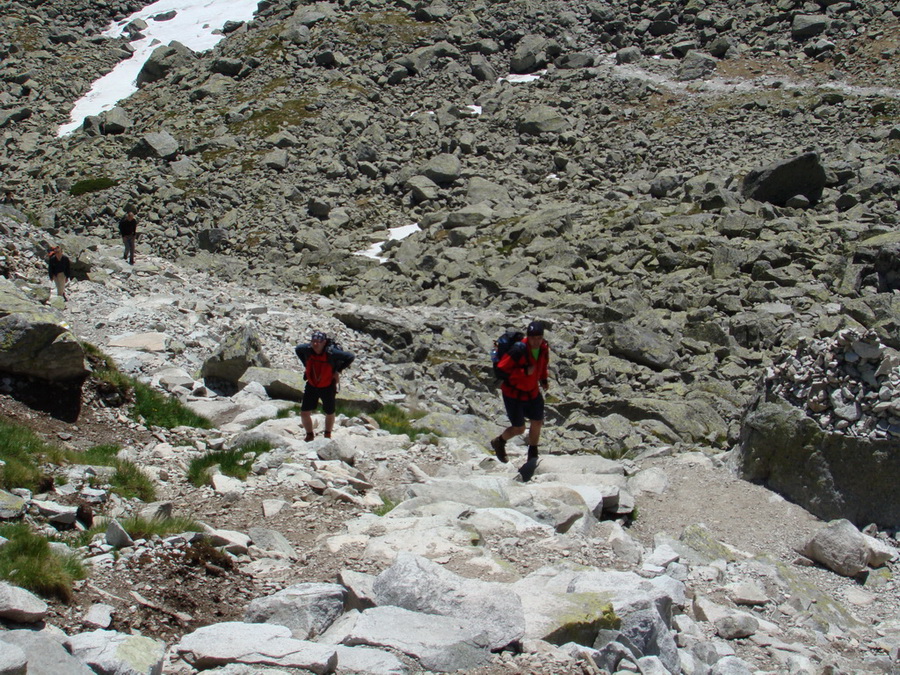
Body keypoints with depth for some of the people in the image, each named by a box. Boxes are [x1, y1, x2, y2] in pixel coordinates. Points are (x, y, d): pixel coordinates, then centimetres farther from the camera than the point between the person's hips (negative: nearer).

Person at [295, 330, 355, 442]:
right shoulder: (307, 349, -19)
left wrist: (338, 370, -14)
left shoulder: (331, 352, -29)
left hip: (328, 387, -2)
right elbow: (297, 349, 7)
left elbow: (350, 357, -16)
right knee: (304, 413, 0)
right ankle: (310, 435, 24)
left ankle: (328, 435, 41)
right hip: (311, 385, 2)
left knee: (329, 413, 16)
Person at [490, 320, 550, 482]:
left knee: (537, 422, 13)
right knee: (519, 428, 0)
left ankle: (532, 456, 35)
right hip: (513, 393, -7)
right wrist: (524, 372, -32)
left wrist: (543, 379, 3)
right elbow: (501, 368, -26)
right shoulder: (519, 350, -30)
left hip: (533, 392, 7)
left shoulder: (544, 348, -7)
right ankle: (499, 442, 33)